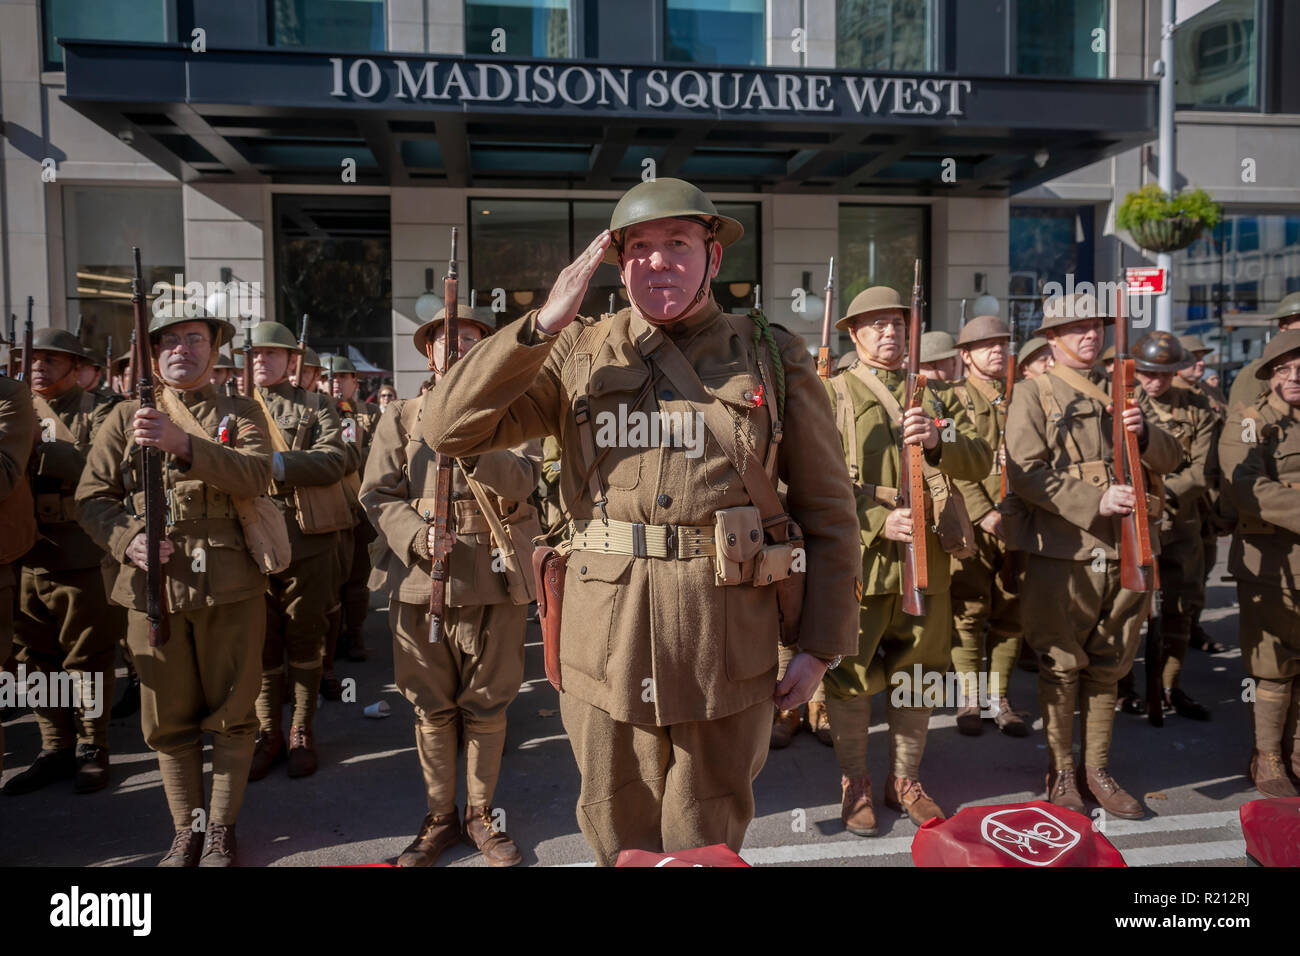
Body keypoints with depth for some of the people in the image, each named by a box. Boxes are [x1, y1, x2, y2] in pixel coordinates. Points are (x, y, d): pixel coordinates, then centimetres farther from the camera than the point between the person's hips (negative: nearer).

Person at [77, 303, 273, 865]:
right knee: (169, 718, 10)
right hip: (152, 585, 2)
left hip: (230, 586, -1)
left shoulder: (241, 414, 7)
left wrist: (183, 444, -26)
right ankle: (186, 830, 26)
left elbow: (254, 476, -13)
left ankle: (221, 829, 22)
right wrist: (128, 539, -13)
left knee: (231, 713, 6)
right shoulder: (126, 418, 11)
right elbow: (92, 495, 6)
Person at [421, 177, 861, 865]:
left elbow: (827, 508, 4)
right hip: (606, 646, 1)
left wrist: (820, 645, 0)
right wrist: (544, 323, -12)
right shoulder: (577, 355, 5)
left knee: (705, 846, 16)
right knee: (619, 843, 19)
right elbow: (449, 429, -5)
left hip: (727, 648, -1)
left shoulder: (773, 360, 3)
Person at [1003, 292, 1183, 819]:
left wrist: (1144, 433, -8)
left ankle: (1096, 770, 25)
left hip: (1126, 551, 5)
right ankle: (1061, 773, 19)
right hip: (1064, 553, -5)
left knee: (1108, 667, 12)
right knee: (1061, 667, 4)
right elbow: (1026, 473, -13)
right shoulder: (1032, 394, -1)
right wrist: (1095, 501, -21)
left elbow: (1171, 459, 13)